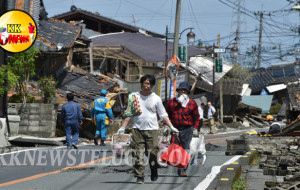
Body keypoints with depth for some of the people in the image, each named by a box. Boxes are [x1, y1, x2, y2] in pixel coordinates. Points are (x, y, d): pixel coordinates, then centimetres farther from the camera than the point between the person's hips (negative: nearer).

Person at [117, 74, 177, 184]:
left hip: (152, 129, 0)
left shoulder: (156, 99, 5)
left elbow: (163, 115, 9)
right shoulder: (134, 96, 7)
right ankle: (139, 176, -1)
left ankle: (154, 174, 17)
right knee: (138, 154, -5)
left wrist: (171, 127, 0)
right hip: (137, 129, 1)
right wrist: (122, 128, 7)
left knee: (153, 152, -2)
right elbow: (129, 114, 13)